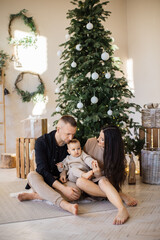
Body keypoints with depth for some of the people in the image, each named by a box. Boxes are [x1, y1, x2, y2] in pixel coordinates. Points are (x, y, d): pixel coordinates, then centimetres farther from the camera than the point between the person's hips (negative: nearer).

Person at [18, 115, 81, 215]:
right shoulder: (42, 142, -13)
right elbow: (42, 170, -22)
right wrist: (63, 188, -32)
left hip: (61, 181, 2)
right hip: (43, 180, -2)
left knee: (77, 191, -29)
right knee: (32, 175, -35)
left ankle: (34, 195, -29)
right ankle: (65, 204, -54)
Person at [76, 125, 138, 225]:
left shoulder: (114, 152, -13)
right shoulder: (91, 142, -7)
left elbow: (109, 175, -9)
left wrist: (99, 174, -31)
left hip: (106, 181, -2)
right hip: (88, 179, 3)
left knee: (103, 181, -39)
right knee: (80, 181, -34)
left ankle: (122, 209, -58)